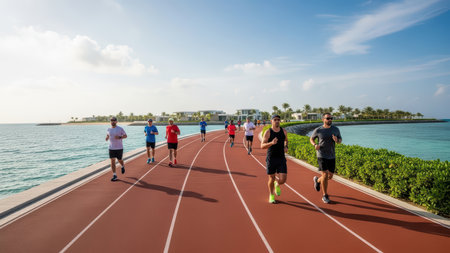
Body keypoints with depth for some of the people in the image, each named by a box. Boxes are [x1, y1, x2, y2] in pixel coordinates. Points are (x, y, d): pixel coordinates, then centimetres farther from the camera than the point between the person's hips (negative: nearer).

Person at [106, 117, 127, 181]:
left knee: (119, 160, 9)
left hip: (119, 148, -3)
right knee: (112, 161, -2)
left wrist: (119, 137, -18)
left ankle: (123, 166, 45)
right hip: (111, 148, 3)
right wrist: (107, 137, -3)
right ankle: (114, 176, 3)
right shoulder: (109, 129, 5)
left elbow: (125, 135, -1)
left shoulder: (120, 129, -6)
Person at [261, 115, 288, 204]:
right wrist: (271, 143, -32)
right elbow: (262, 146, -15)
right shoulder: (268, 132, -8)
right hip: (271, 159, -2)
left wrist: (286, 147, 4)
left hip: (281, 159, 2)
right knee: (271, 179, 8)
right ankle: (271, 195, 34)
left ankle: (277, 185, 32)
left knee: (283, 180, -6)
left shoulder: (284, 131, 3)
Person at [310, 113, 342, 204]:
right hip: (321, 156, -4)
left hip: (332, 156, 4)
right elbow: (311, 139, 9)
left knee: (330, 176, 9)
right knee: (325, 175, -10)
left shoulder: (336, 129, 3)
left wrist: (337, 140, -12)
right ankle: (325, 196, 7)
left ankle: (317, 180, 41)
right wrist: (315, 145, -13)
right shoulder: (318, 130, -5)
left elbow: (340, 140, 13)